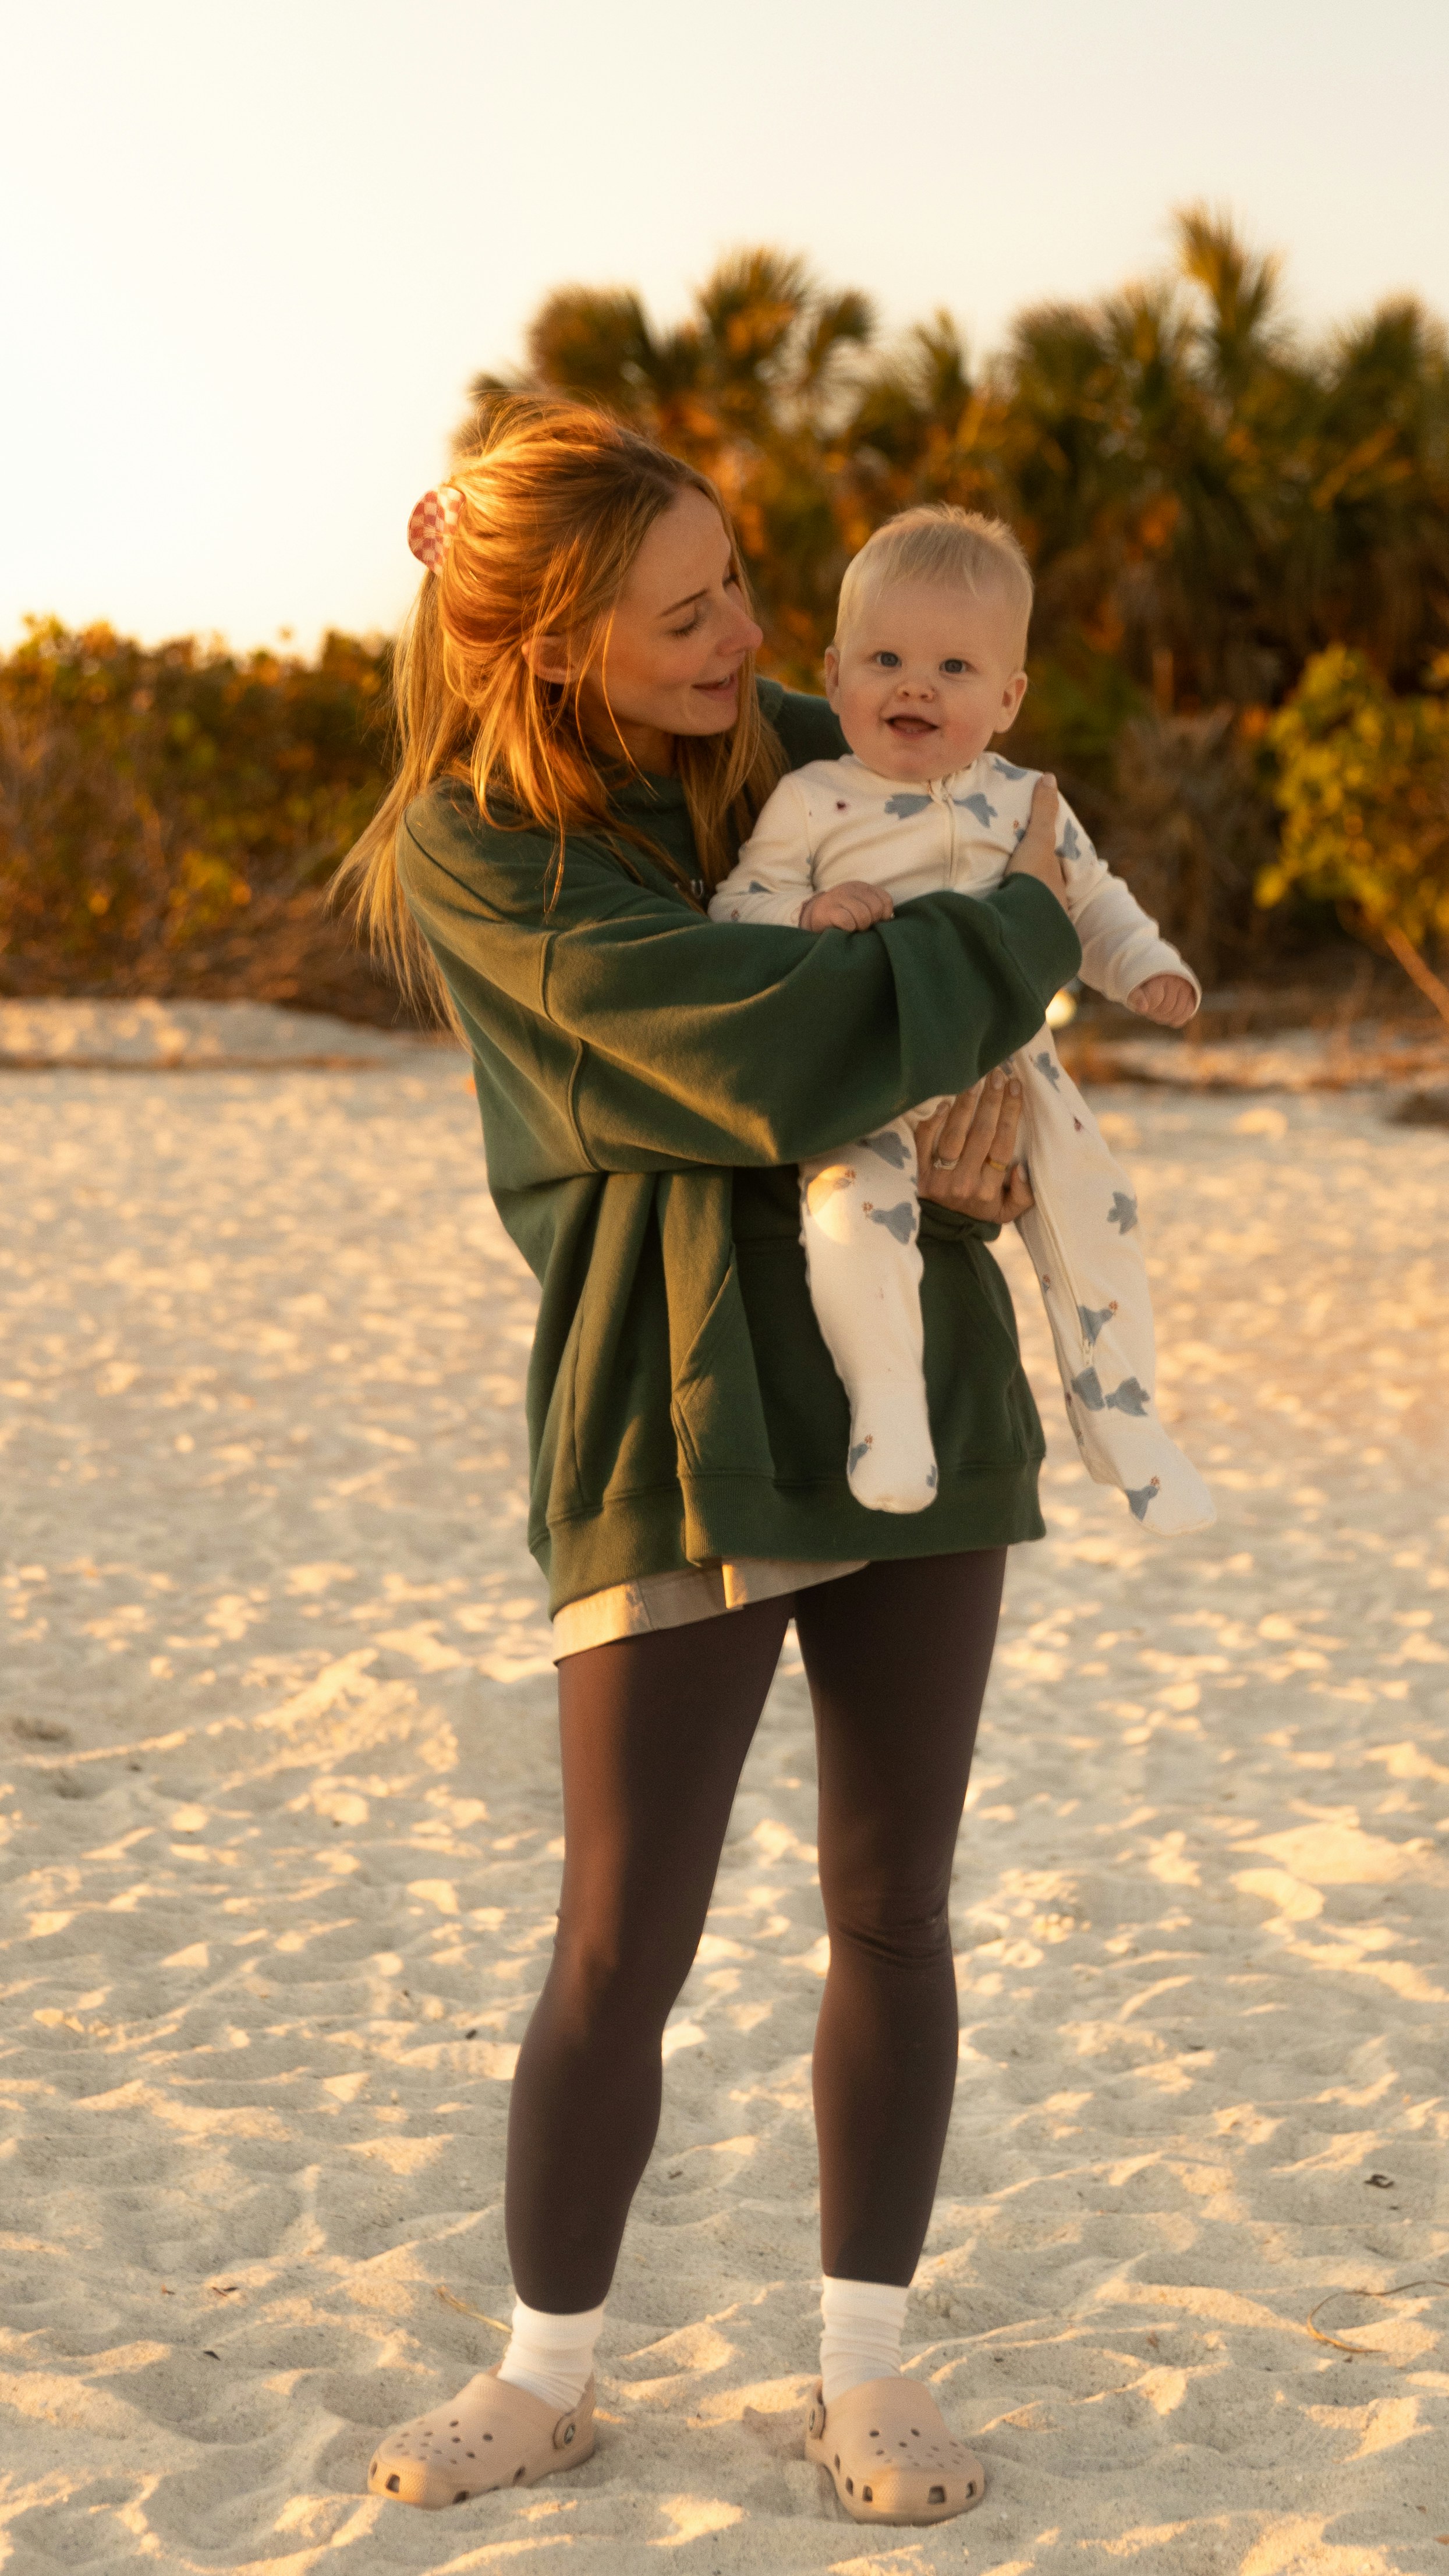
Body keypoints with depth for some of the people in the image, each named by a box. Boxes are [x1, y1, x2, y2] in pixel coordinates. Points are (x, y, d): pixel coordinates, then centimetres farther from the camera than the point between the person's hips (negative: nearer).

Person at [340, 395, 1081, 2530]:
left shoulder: (781, 745, 4)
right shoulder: (476, 850, -14)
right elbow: (782, 1069, -24)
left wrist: (977, 1073, -3)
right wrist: (1018, 936, -11)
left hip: (914, 1387, 5)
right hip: (678, 1431, -5)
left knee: (893, 1910, 8)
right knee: (622, 1946, -1)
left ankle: (867, 2368, 22)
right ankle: (548, 2377, 20)